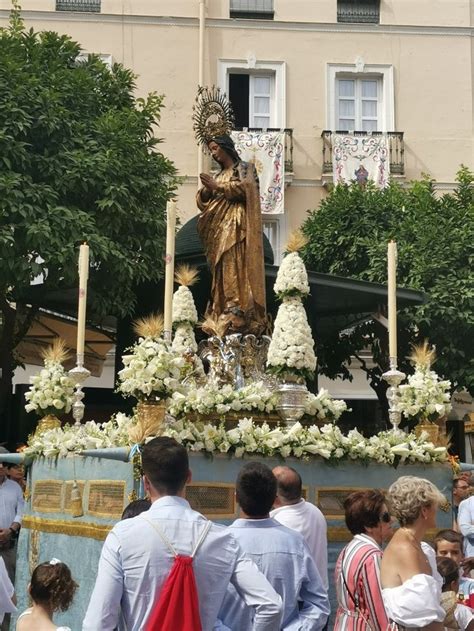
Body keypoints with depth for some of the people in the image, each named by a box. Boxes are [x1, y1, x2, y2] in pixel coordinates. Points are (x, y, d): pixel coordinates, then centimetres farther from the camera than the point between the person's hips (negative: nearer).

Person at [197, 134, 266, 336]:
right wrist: (207, 191, -2)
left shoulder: (244, 168, 6)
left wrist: (218, 186, -8)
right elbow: (203, 201, 20)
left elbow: (245, 188, -12)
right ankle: (221, 315, -3)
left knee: (235, 270, -17)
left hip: (236, 228, -7)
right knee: (222, 273, 0)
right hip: (219, 230, 7)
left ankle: (237, 315, -23)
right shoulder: (219, 175, 24)